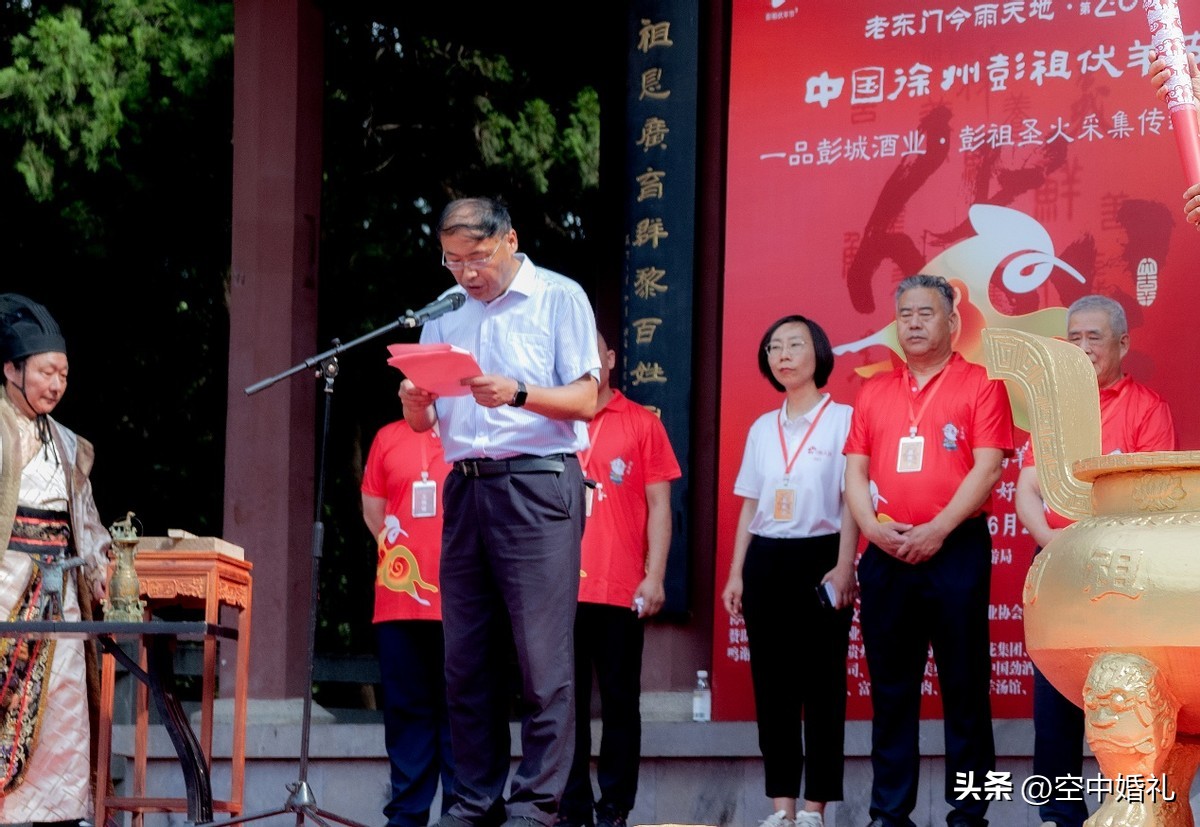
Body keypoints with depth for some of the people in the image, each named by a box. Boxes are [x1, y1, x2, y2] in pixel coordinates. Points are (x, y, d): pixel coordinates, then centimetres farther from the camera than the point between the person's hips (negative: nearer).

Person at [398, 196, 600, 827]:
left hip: (538, 485, -5)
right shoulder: (447, 315, 17)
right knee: (466, 656, 4)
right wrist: (415, 403, -7)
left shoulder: (559, 298, 2)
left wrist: (517, 393, -20)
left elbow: (585, 400, -5)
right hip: (466, 486, 5)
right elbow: (421, 422, 16)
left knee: (541, 654, -8)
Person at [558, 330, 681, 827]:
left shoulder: (641, 424, 5)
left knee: (620, 702, 1)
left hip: (621, 590, -2)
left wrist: (655, 576, -4)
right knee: (566, 702, 2)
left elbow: (659, 506, 4)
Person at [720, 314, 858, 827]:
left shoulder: (842, 419, 0)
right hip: (766, 559, 5)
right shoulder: (762, 429, 15)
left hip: (819, 556, -5)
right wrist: (736, 574, 9)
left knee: (821, 683, -4)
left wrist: (844, 567, -14)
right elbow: (749, 506, 16)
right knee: (772, 684, 3)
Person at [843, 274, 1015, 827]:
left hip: (956, 551, -4)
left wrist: (937, 530, -15)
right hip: (886, 555, 4)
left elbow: (988, 468, -8)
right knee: (890, 688, 6)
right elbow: (856, 470, 11)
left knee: (964, 686, -2)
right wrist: (874, 527, -7)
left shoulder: (979, 385, 1)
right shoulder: (873, 391, 15)